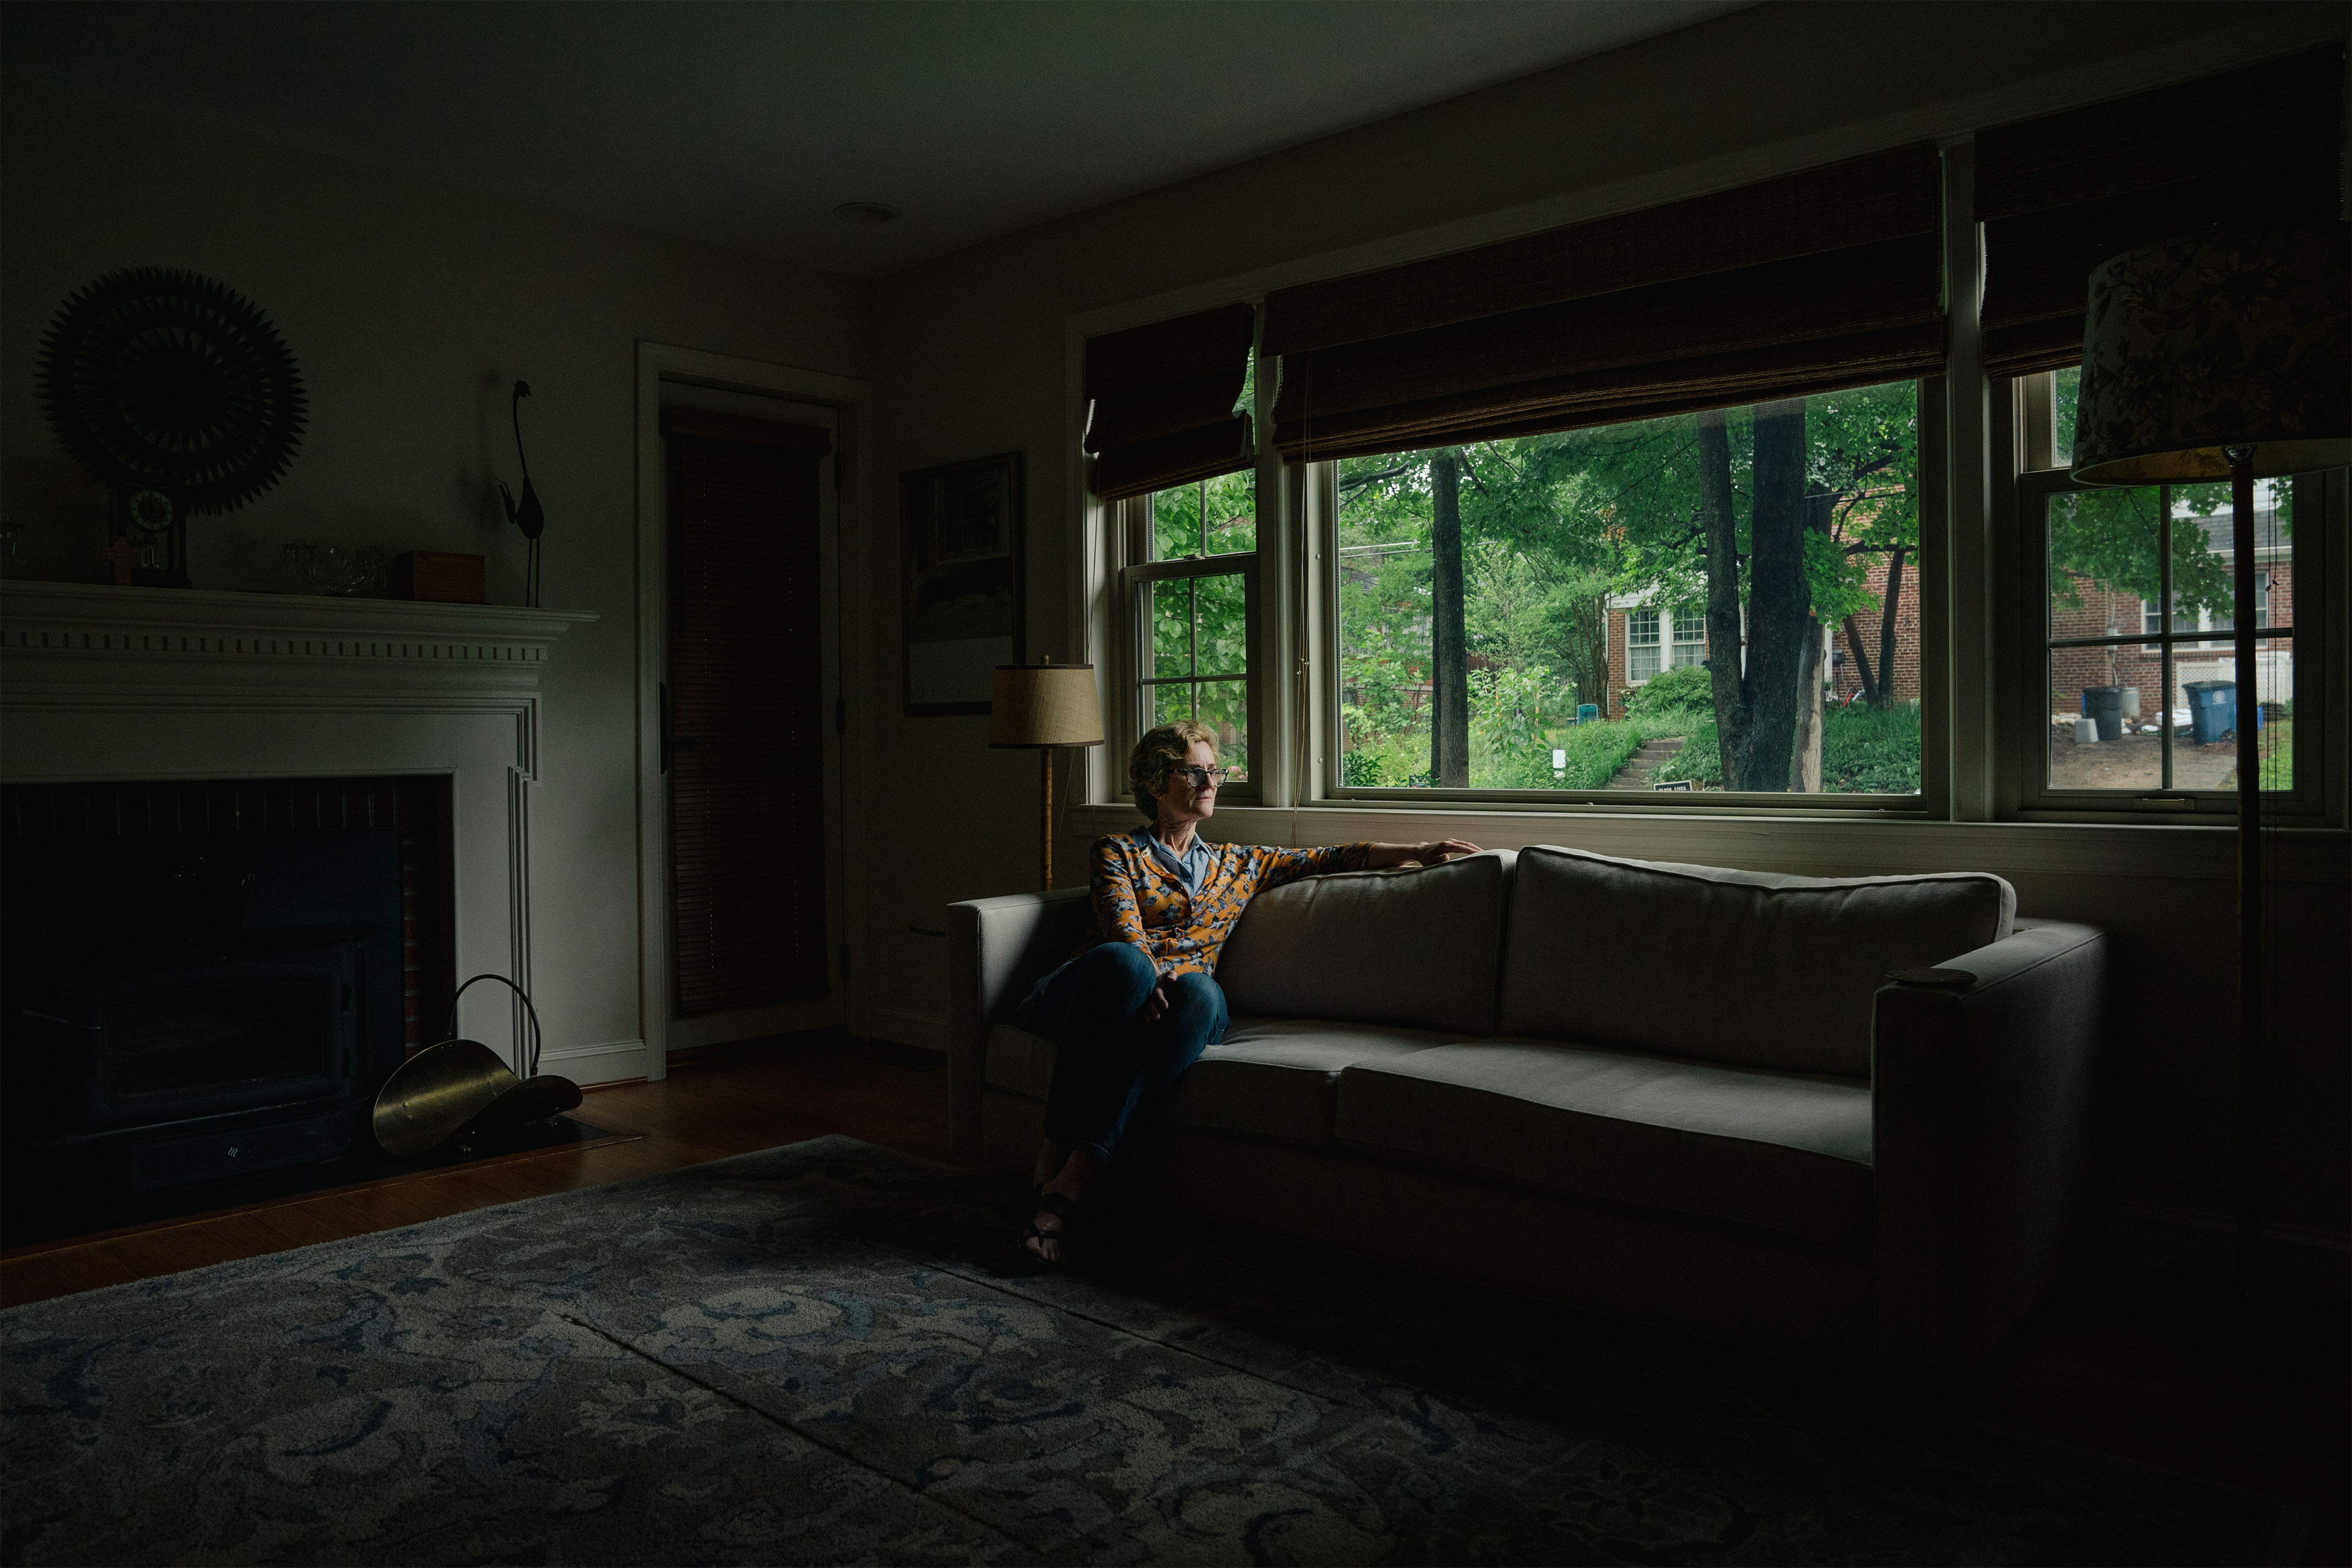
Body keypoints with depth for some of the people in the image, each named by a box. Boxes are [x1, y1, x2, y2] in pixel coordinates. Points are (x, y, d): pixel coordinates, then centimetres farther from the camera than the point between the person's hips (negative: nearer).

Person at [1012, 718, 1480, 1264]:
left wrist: (1417, 851, 13)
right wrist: (1151, 976, -26)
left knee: (1201, 993, -36)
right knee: (1122, 962, -39)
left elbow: (1325, 859, 24)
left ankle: (1073, 1179, -42)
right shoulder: (1119, 851, 14)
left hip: (1182, 995, 3)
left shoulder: (1236, 864, 27)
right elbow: (1123, 929, -4)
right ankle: (1054, 1150, -37)